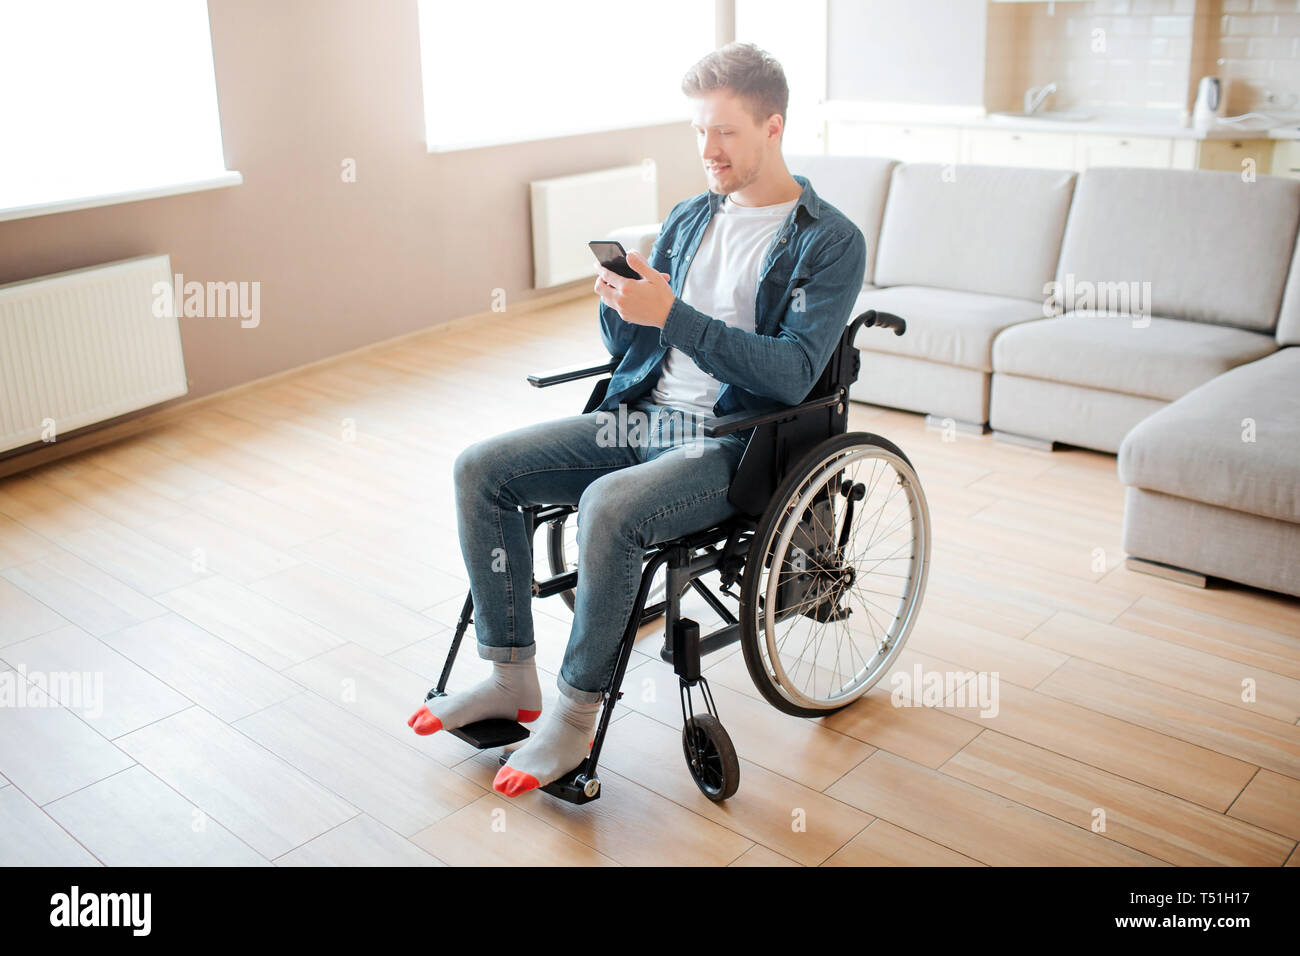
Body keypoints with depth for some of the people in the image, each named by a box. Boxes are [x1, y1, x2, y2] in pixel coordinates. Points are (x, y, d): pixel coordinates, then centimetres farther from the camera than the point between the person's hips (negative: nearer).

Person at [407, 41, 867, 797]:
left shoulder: (831, 242, -6)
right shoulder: (688, 219, 14)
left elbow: (792, 375, -19)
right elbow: (629, 347, 15)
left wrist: (671, 315, -24)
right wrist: (619, 305, -9)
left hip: (733, 445, -7)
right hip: (641, 415, 7)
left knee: (608, 505, -34)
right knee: (481, 468, -7)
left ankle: (577, 716, -15)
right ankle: (512, 678, 3)